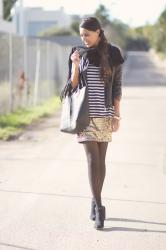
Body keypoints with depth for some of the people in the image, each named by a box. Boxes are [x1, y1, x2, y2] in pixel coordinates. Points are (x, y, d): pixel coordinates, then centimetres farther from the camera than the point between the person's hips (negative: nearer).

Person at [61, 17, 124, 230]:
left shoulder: (112, 54, 1)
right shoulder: (79, 54, 3)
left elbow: (117, 86, 3)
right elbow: (73, 86, 2)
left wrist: (117, 115, -2)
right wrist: (75, 65, -14)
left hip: (105, 114, 1)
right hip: (85, 114, 0)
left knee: (101, 159, 6)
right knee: (92, 159, -7)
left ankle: (95, 201, 20)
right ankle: (98, 207, -5)